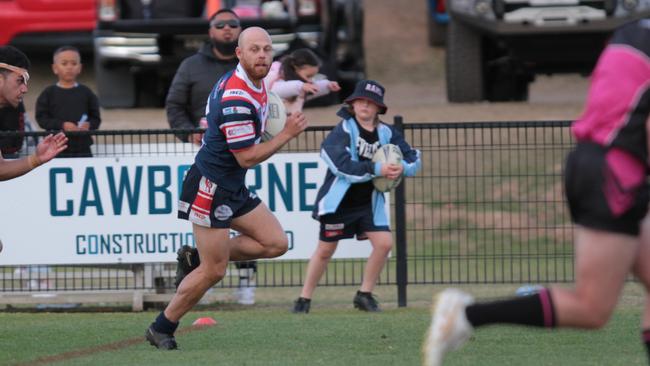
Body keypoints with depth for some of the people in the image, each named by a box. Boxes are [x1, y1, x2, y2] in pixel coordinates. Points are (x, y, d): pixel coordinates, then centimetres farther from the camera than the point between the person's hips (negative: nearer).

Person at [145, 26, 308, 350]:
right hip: (210, 187, -10)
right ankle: (161, 329, 11)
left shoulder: (254, 85, 5)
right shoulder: (237, 99, -26)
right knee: (214, 271, -5)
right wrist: (288, 133, -18)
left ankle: (196, 257, 13)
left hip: (234, 188, 10)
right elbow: (247, 157, -23)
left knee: (276, 243, 3)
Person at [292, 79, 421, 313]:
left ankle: (364, 295, 6)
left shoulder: (386, 133, 0)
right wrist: (376, 169, -30)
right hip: (339, 200, -4)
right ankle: (304, 299, 19)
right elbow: (343, 165, -26)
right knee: (325, 250, 4)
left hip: (369, 201, 4)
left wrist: (401, 168, -21)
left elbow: (413, 159, 2)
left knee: (384, 242, -10)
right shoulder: (344, 129, -13)